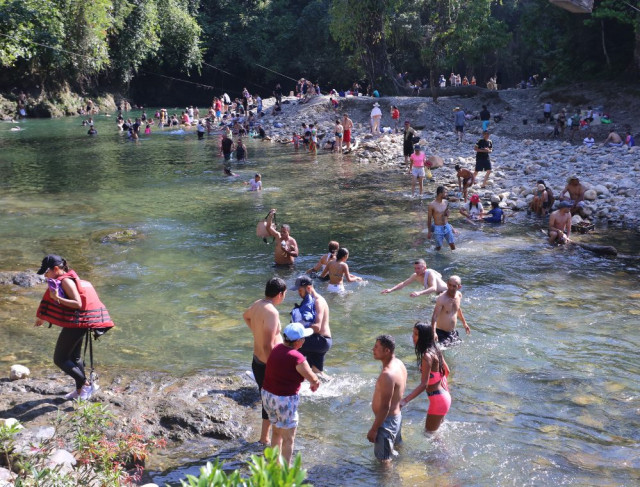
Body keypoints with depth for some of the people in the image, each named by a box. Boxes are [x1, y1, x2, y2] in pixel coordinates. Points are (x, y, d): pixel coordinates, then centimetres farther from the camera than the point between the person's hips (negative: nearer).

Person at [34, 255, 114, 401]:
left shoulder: (66, 281, -18)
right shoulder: (64, 279, 13)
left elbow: (77, 303, -25)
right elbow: (65, 303, 23)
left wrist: (57, 298, -33)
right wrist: (43, 317, 28)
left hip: (76, 323, -11)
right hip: (78, 323, 11)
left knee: (59, 359, -2)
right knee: (74, 357, 21)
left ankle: (88, 384, 1)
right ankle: (79, 391, 31)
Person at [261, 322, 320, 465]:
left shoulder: (277, 348, 1)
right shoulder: (297, 358, -23)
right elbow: (314, 379, -15)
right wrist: (315, 383, 10)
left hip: (267, 394, 8)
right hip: (284, 400, -8)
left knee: (277, 432, 25)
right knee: (288, 439, 8)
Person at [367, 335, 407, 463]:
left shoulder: (387, 374, -30)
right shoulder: (399, 364, 0)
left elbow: (385, 407, -27)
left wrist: (373, 429, -20)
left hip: (387, 420, -10)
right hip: (396, 415, 10)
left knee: (384, 460, 3)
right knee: (395, 449, 28)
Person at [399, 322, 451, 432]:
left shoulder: (427, 356, -26)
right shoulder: (435, 350, 2)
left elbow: (424, 385, -30)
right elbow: (446, 371, 14)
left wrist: (404, 401, -36)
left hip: (437, 399, -9)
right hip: (444, 395, 9)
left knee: (429, 432, 5)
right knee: (437, 429, 25)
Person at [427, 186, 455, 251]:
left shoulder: (446, 202, 1)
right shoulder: (432, 205, -14)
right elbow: (429, 219, -7)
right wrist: (429, 231, -3)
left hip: (447, 226, 5)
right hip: (438, 228, -5)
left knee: (452, 244, 4)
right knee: (438, 247, 6)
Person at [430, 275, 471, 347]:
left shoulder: (459, 295, 1)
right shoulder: (441, 299, -21)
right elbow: (434, 316, -25)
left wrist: (464, 323, 31)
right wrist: (434, 332, -39)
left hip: (453, 332, 7)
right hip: (441, 333, -7)